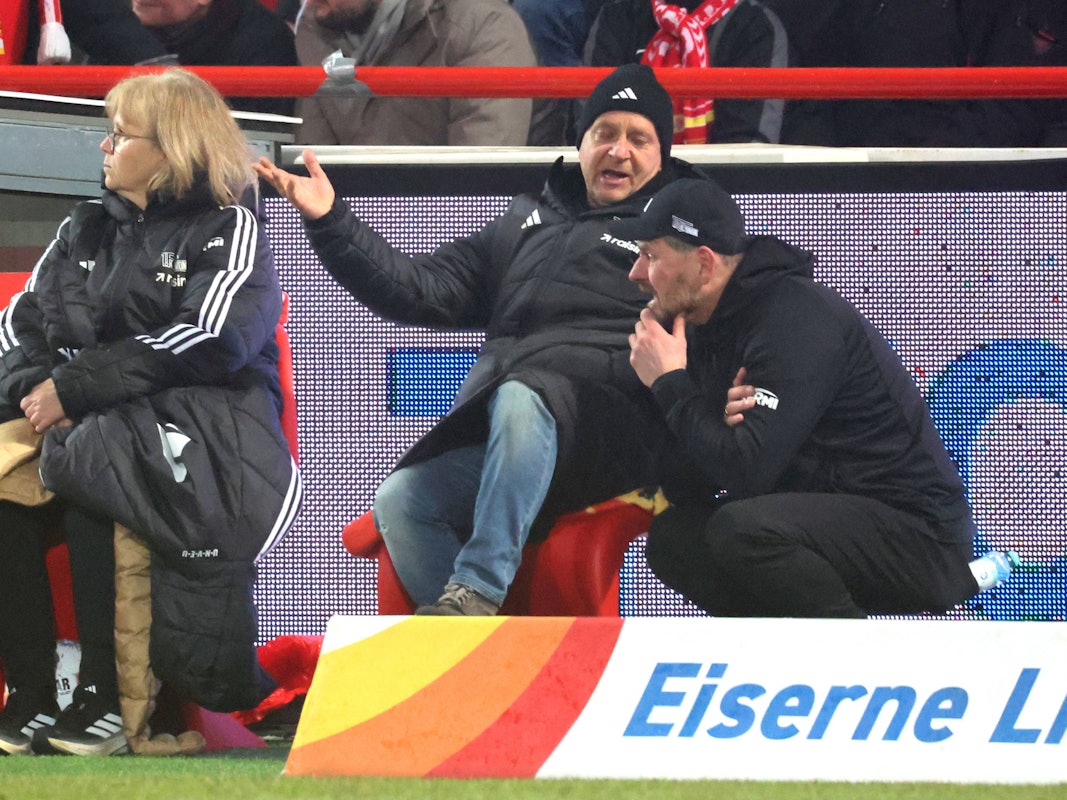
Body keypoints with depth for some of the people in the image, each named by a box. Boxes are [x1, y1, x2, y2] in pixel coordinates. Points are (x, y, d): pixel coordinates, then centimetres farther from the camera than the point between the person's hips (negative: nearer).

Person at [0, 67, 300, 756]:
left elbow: (210, 341, -13)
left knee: (85, 462, -35)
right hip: (88, 425, 5)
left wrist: (76, 388, -17)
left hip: (203, 426, -5)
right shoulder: (84, 230, 22)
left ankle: (104, 694, -32)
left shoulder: (227, 232, 2)